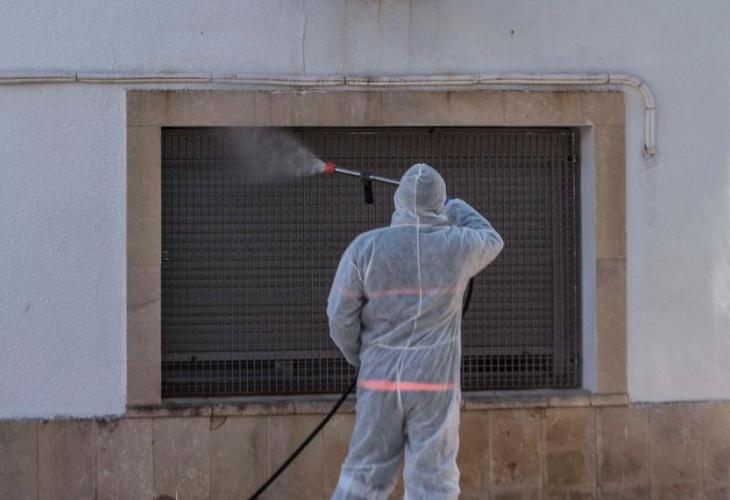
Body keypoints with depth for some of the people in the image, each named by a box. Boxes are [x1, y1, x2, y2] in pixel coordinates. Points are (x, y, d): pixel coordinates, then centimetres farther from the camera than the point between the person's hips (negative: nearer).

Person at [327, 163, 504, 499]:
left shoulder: (366, 247, -6)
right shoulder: (457, 245, -4)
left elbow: (340, 316, -4)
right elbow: (491, 242, 20)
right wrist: (454, 206, 34)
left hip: (380, 381, 1)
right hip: (435, 383, -1)